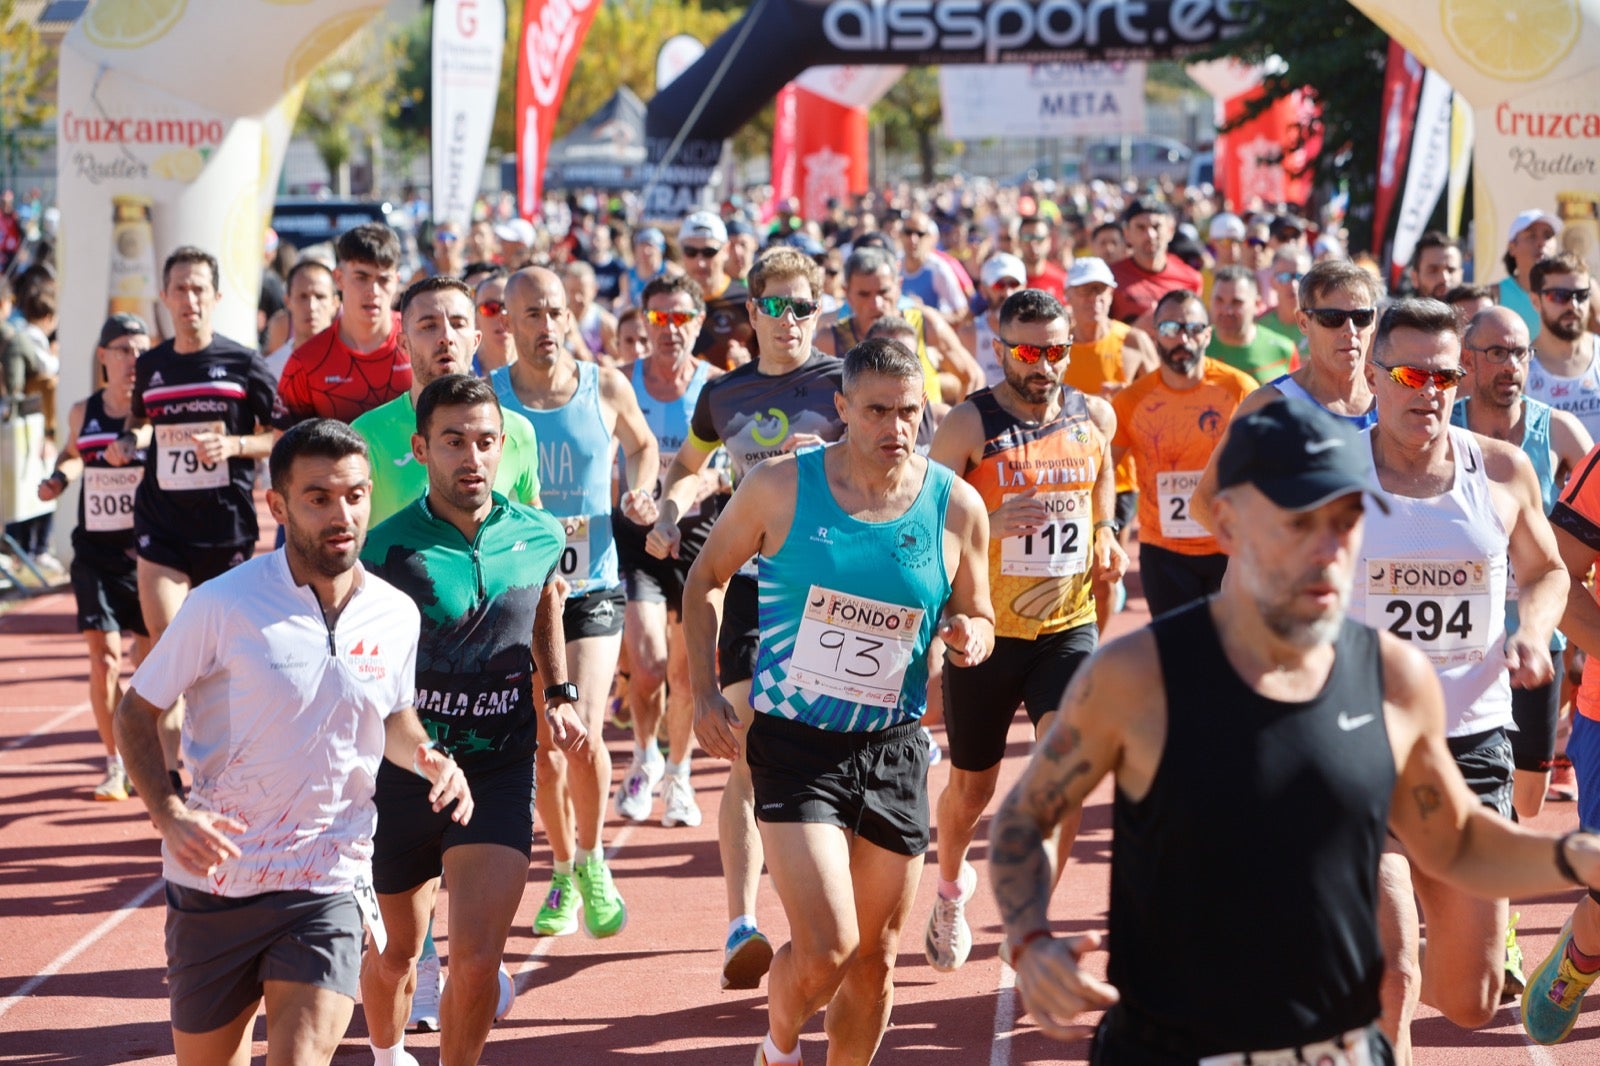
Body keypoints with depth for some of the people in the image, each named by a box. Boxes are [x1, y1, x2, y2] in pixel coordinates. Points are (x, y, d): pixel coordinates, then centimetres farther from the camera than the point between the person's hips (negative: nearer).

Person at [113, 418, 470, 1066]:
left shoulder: (396, 616, 0)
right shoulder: (222, 606, -11)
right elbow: (135, 713, -2)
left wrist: (433, 764, -2)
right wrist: (168, 813, -18)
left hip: (327, 885, 1)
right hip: (213, 877, -1)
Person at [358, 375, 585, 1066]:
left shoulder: (540, 537, -2)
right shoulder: (385, 551, -14)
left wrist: (558, 694, 19)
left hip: (499, 774, 1)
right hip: (400, 774, -1)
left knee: (477, 959, -15)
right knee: (396, 954, 17)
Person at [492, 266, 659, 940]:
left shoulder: (606, 388, 0)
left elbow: (642, 445, 19)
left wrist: (641, 491, 0)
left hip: (591, 588, -1)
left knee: (583, 732, -14)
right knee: (543, 745, 5)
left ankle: (592, 862, 9)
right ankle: (564, 873, 26)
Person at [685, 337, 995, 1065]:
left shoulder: (957, 507, -3)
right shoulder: (781, 486, -8)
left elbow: (976, 619, 11)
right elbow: (706, 578, 6)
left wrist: (970, 638, -13)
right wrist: (705, 694, -3)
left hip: (893, 752, 3)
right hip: (794, 744, -3)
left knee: (874, 958, 11)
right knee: (825, 948, -14)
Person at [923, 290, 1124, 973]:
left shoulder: (1094, 417, 3)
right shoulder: (969, 425, -10)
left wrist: (1106, 538, 11)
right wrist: (991, 524, -28)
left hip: (1067, 626, 2)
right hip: (985, 632, -2)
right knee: (971, 787, 12)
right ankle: (951, 887, 45)